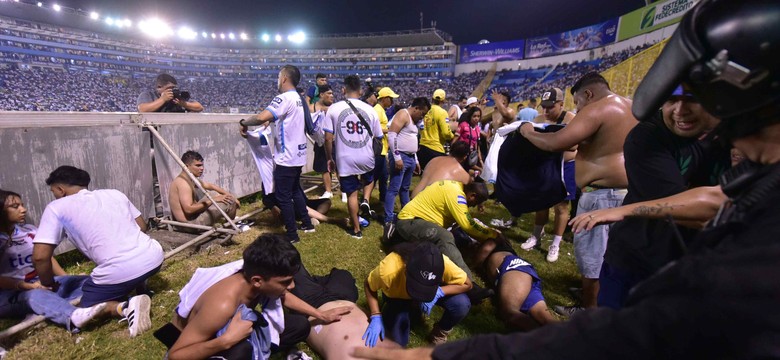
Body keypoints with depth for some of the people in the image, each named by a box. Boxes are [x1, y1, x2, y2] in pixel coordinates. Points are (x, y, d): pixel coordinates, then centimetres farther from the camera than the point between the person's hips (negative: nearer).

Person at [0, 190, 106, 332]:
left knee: (84, 281, -17)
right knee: (35, 295, -40)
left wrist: (67, 279, -2)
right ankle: (73, 317, -68)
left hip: (40, 283, 7)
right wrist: (28, 286, -25)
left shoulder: (30, 230, 12)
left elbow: (46, 257, 11)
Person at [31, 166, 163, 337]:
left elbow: (40, 257, -1)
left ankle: (125, 308, -6)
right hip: (154, 257, 6)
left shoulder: (56, 207, 6)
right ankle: (141, 289, 17)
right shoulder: (114, 193, 18)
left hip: (120, 272, -6)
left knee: (87, 307, 23)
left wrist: (48, 284, 17)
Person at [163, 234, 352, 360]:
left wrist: (321, 315, 5)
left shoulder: (254, 274, -21)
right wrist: (226, 341, -46)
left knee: (300, 326, -2)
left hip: (232, 323, 7)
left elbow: (283, 296, 2)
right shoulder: (222, 305, -42)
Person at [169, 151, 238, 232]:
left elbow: (211, 186, 15)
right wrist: (213, 200, -23)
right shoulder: (183, 183, -21)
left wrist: (231, 195, 5)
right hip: (190, 224, -11)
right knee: (229, 202, -11)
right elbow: (189, 209, -29)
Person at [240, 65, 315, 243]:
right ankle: (307, 224, 33)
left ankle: (292, 234, 11)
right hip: (298, 155, 9)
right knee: (295, 190, 23)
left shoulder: (284, 98, -18)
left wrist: (244, 122, -12)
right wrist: (272, 119, 14)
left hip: (286, 158, -9)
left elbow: (261, 117, -28)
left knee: (283, 197, 2)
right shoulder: (300, 99, 11)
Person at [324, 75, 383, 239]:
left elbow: (328, 138, -6)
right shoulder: (370, 109, -1)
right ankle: (366, 201, 8)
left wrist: (329, 158, 8)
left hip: (345, 159, -1)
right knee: (369, 180, 33)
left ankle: (356, 229, 22)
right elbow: (378, 137, 5)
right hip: (367, 158, 1)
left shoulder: (334, 108, -5)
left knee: (352, 194, 12)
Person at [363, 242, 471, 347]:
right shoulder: (388, 270, -40)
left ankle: (441, 331, 7)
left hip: (435, 291, 1)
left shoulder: (443, 264, -38)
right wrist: (376, 316, -29)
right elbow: (368, 286, -18)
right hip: (398, 297, 0)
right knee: (398, 341, -14)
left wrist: (439, 292, -37)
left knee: (462, 304, -24)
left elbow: (467, 284, -21)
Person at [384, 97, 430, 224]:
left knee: (405, 188, 18)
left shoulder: (414, 120, 21)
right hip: (401, 157, -10)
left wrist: (416, 160, 23)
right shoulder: (403, 114, -9)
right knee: (394, 189, -7)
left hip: (410, 158, 10)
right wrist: (397, 157, -23)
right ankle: (388, 219, -2)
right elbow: (392, 134, -20)